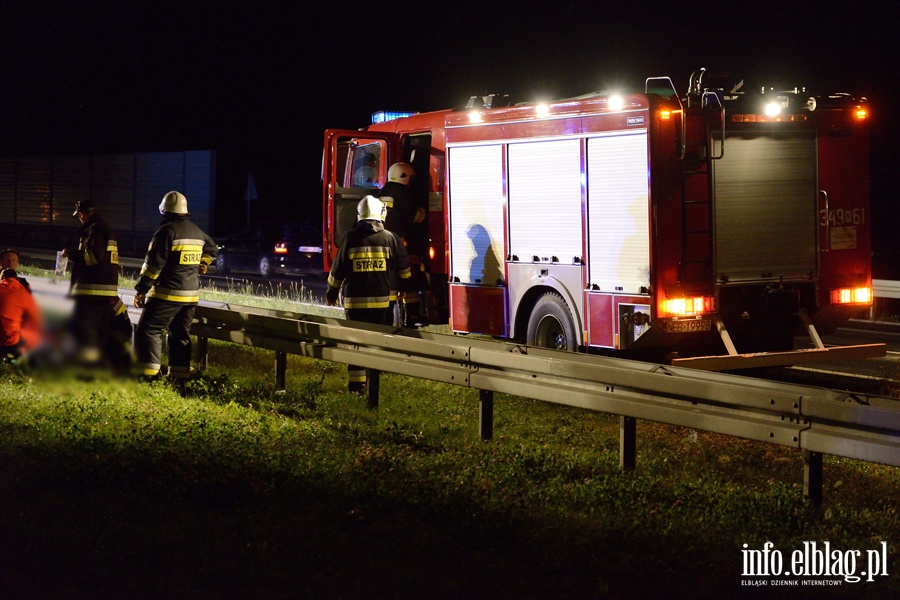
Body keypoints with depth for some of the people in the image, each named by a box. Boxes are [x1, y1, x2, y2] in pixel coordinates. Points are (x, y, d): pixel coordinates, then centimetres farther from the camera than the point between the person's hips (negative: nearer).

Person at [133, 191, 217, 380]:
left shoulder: (167, 230, -12)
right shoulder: (197, 232, 12)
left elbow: (153, 264, -15)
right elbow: (212, 249, 31)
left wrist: (141, 290, -11)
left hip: (167, 293, -7)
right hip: (191, 294, 7)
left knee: (148, 330, -5)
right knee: (181, 335, 14)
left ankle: (148, 372, -14)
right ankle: (180, 375, 14)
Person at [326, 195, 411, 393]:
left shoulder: (350, 238, -2)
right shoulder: (390, 238, -2)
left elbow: (337, 269, 3)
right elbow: (404, 266, 9)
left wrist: (332, 292, 16)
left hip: (355, 300, 0)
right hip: (383, 299, 0)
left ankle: (356, 383, 0)